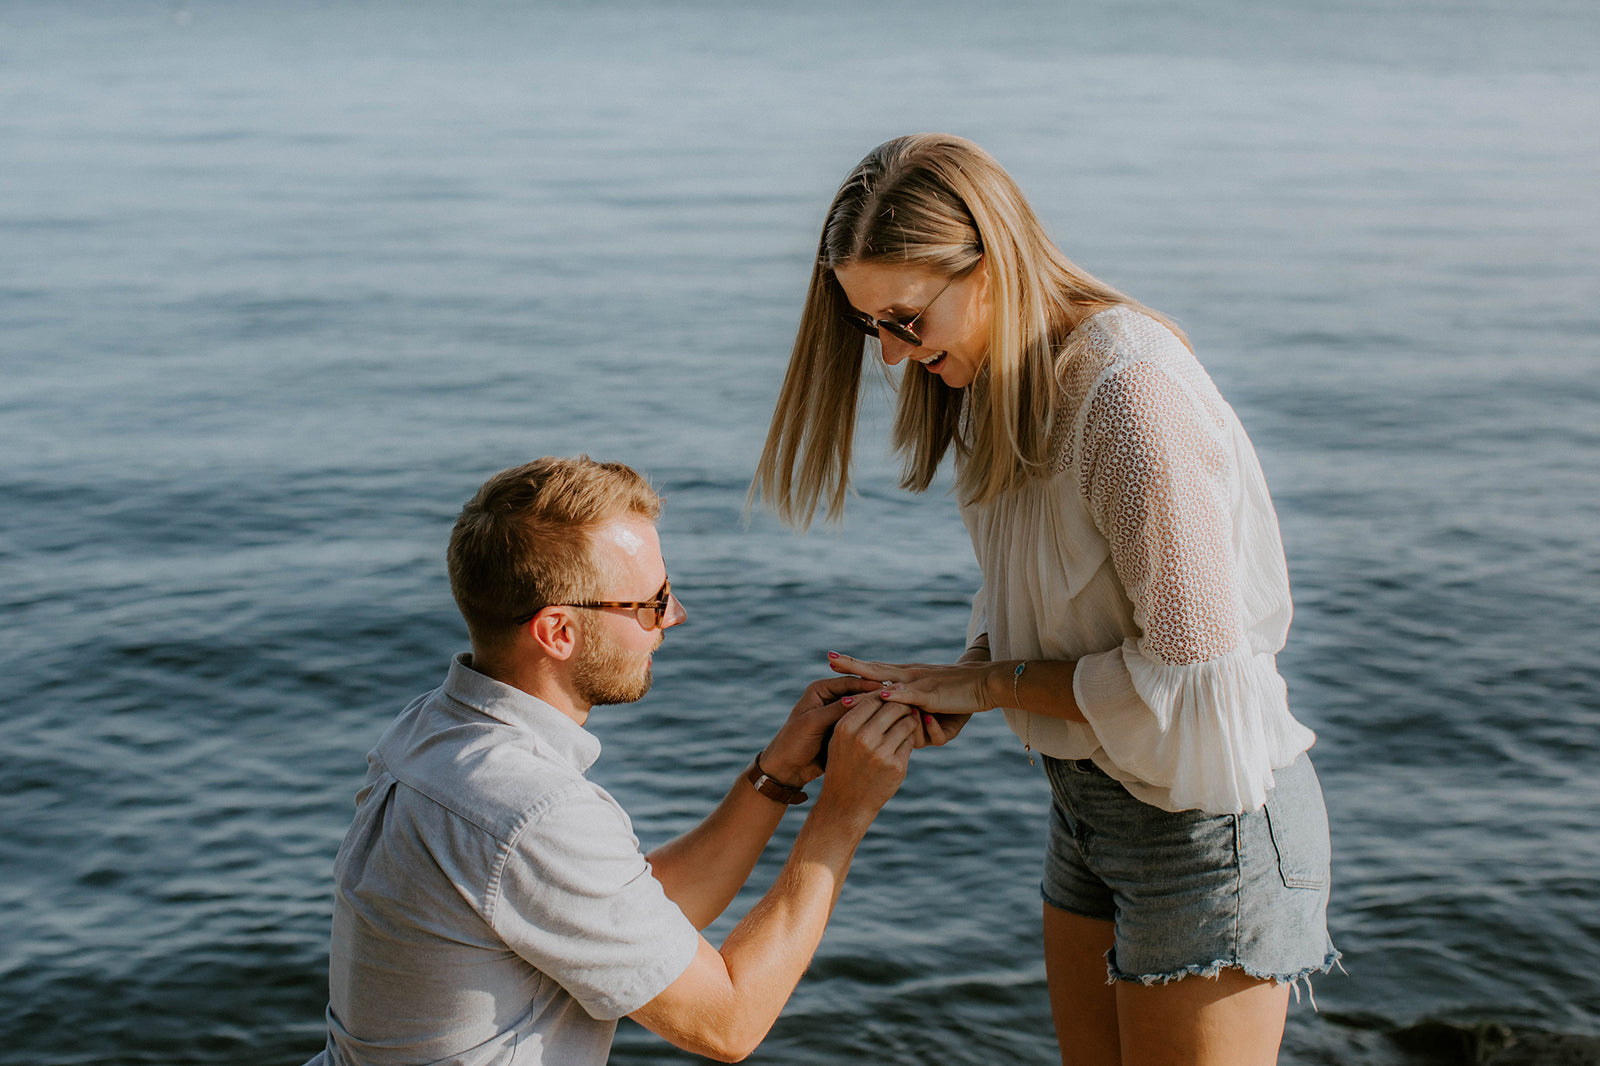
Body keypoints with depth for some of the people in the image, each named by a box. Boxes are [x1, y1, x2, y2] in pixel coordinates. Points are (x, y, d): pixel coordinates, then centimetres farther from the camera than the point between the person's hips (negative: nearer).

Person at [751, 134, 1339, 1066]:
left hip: (1206, 814, -8)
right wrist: (960, 686, -7)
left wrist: (993, 683, -16)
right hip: (1090, 797, 8)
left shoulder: (1133, 389, -26)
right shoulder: (998, 379, 2)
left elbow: (1194, 674, -26)